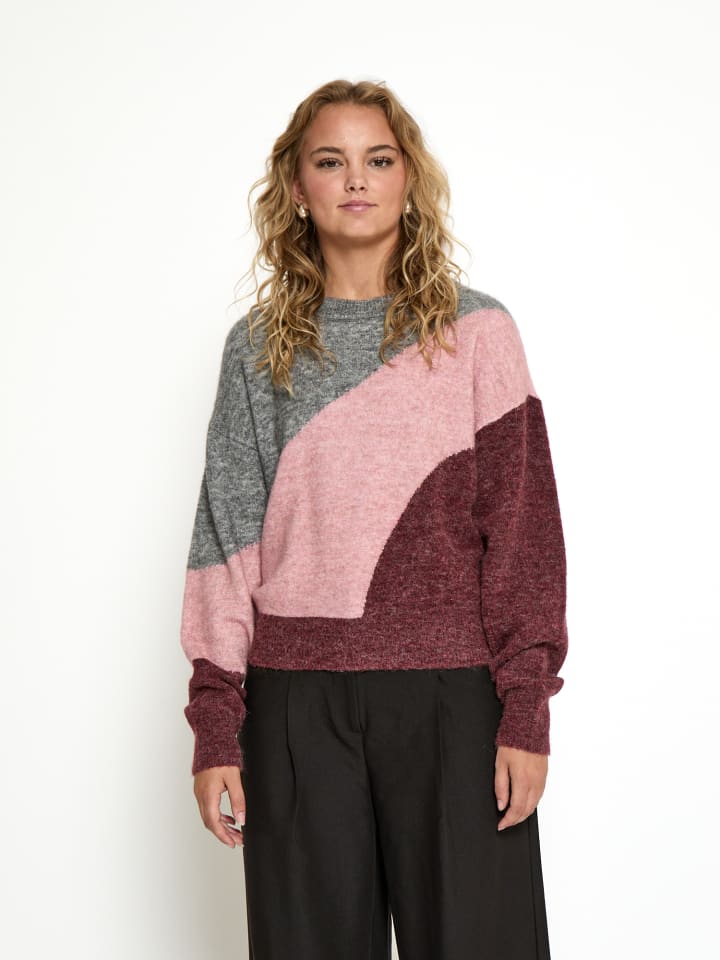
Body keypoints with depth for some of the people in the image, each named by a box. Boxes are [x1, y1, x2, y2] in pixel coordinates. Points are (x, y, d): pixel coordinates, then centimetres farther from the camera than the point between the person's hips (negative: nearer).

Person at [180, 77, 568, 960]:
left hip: (449, 690, -1)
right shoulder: (258, 347, 8)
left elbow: (522, 527, -1)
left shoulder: (476, 330, 3)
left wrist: (526, 712, -8)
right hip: (295, 698, 2)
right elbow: (226, 539, 5)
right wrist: (215, 727, 0)